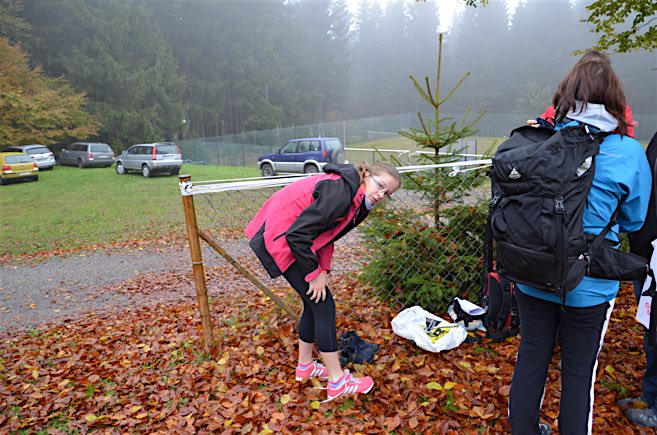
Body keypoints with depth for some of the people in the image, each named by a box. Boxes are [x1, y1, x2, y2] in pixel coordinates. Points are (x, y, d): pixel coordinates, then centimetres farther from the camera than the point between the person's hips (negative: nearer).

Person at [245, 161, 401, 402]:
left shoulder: (359, 203, 5)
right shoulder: (340, 192, -26)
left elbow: (326, 234, 10)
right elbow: (298, 235, -28)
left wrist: (323, 270, -1)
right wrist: (315, 274, -18)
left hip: (293, 239, 10)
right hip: (279, 238, -10)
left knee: (314, 303, 15)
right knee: (323, 304, -6)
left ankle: (304, 366, 33)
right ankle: (337, 382, 6)